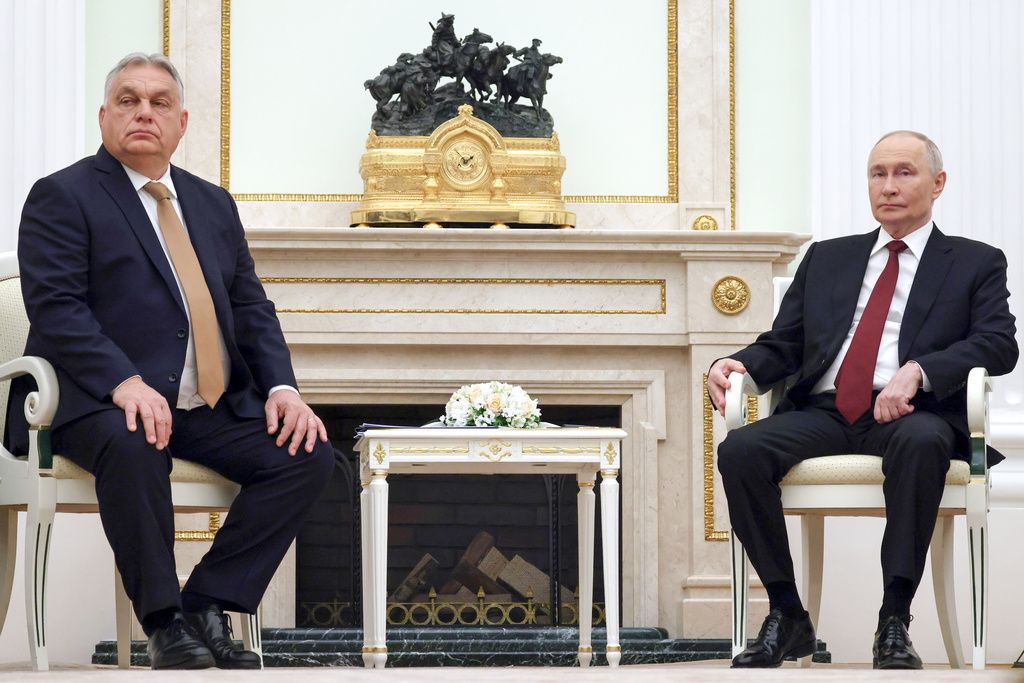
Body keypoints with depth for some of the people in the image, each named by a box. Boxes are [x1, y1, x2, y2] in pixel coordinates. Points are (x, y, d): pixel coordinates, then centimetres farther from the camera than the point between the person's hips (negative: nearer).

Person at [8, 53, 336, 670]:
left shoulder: (214, 203, 21)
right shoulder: (62, 196, 2)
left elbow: (251, 307, 17)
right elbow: (55, 307, -11)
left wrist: (282, 387, -2)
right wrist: (124, 382, -26)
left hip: (214, 408, 6)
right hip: (101, 402, -6)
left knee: (310, 453, -15)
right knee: (129, 444, -39)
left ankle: (208, 604, -11)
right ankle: (165, 625, -26)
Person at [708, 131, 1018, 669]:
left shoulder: (976, 264, 16)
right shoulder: (826, 258, 27)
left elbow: (998, 344, -1)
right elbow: (783, 344, 20)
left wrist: (919, 371, -19)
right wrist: (735, 365, -4)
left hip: (908, 415, -3)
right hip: (822, 413, 3)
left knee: (921, 441, -40)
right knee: (739, 450, -27)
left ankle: (894, 621, -33)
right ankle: (786, 616, -18)